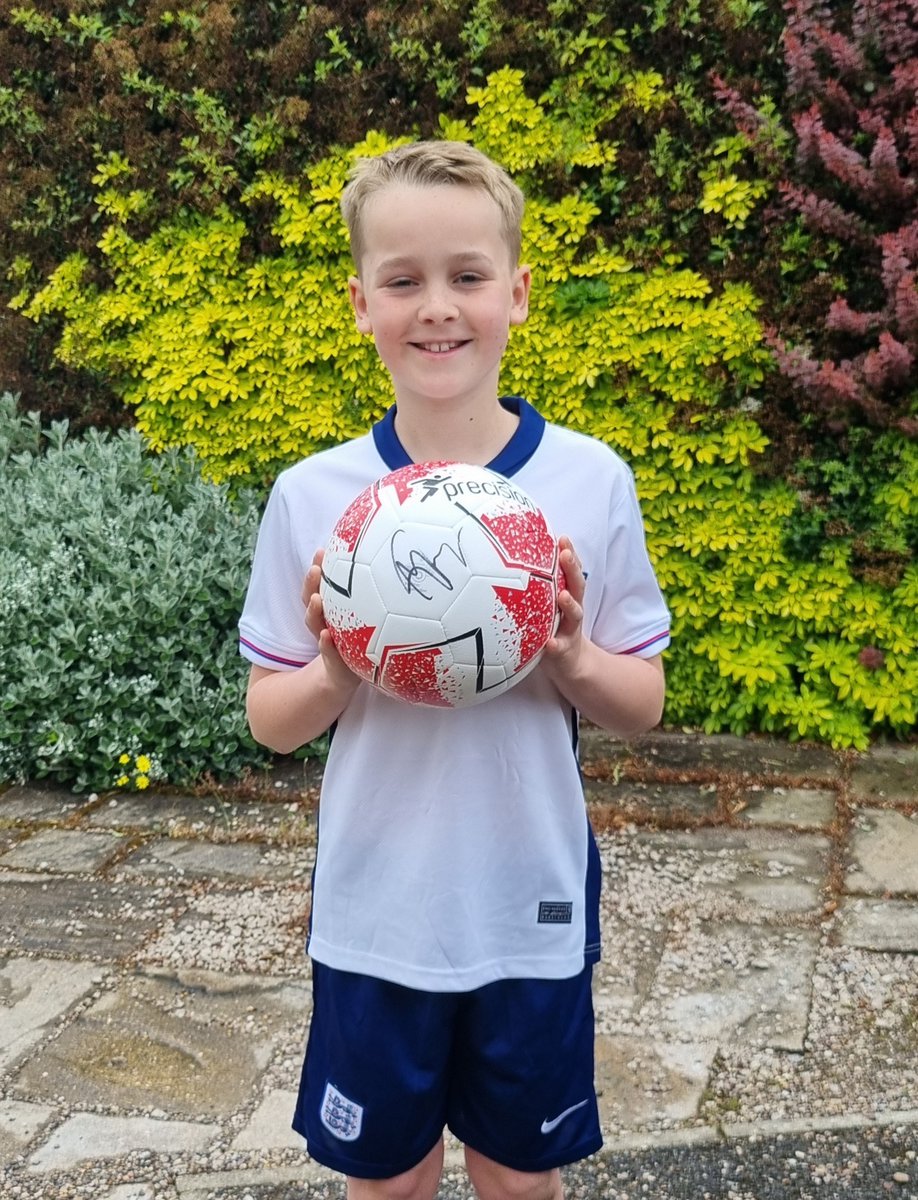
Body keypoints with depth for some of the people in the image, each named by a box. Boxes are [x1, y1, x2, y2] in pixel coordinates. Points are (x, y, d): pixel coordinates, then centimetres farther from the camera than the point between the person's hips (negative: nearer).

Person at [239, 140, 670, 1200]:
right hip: (373, 915, 0)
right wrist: (334, 673, -21)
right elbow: (270, 721, -1)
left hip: (534, 911, 0)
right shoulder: (310, 497, -8)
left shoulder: (592, 480, -8)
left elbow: (641, 707, -1)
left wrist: (574, 659, -21)